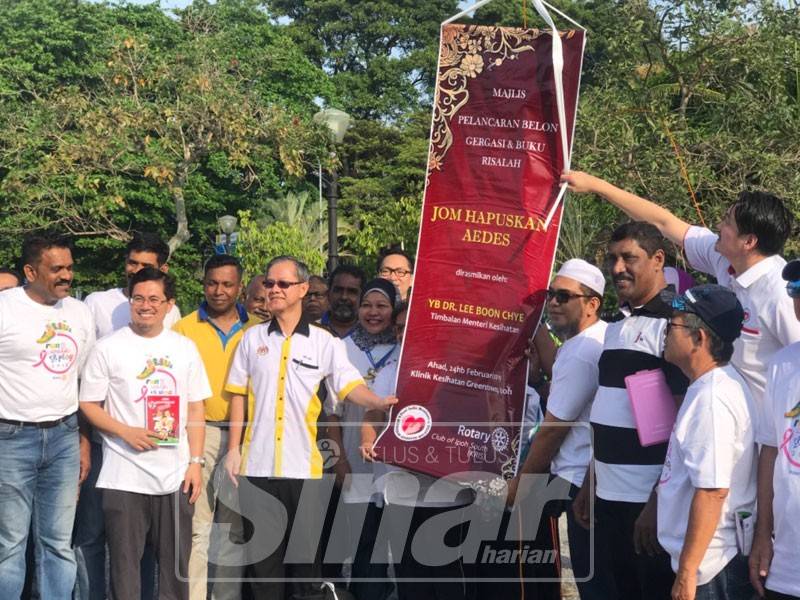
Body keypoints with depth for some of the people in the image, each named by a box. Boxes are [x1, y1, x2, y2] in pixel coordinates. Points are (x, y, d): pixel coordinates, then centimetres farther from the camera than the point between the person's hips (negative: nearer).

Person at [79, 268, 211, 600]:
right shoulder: (108, 348, -1)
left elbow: (195, 411, 12)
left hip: (176, 476, 3)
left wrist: (196, 462, 4)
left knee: (176, 562, 7)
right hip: (124, 478, -3)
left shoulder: (185, 348, 9)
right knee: (124, 561, 2)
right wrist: (127, 432, -14)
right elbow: (88, 405, -1)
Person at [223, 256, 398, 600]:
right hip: (258, 464, 1)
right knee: (263, 549, 6)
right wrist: (233, 448, 4)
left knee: (307, 548, 4)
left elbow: (349, 385, -9)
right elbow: (238, 396, 10)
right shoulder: (253, 338, 8)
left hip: (304, 466, -1)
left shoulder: (324, 342, 2)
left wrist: (378, 402, -30)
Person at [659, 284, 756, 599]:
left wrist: (687, 571, -22)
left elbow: (712, 491, -24)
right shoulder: (706, 389, 11)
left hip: (711, 566, -9)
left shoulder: (712, 398, -20)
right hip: (711, 561, 9)